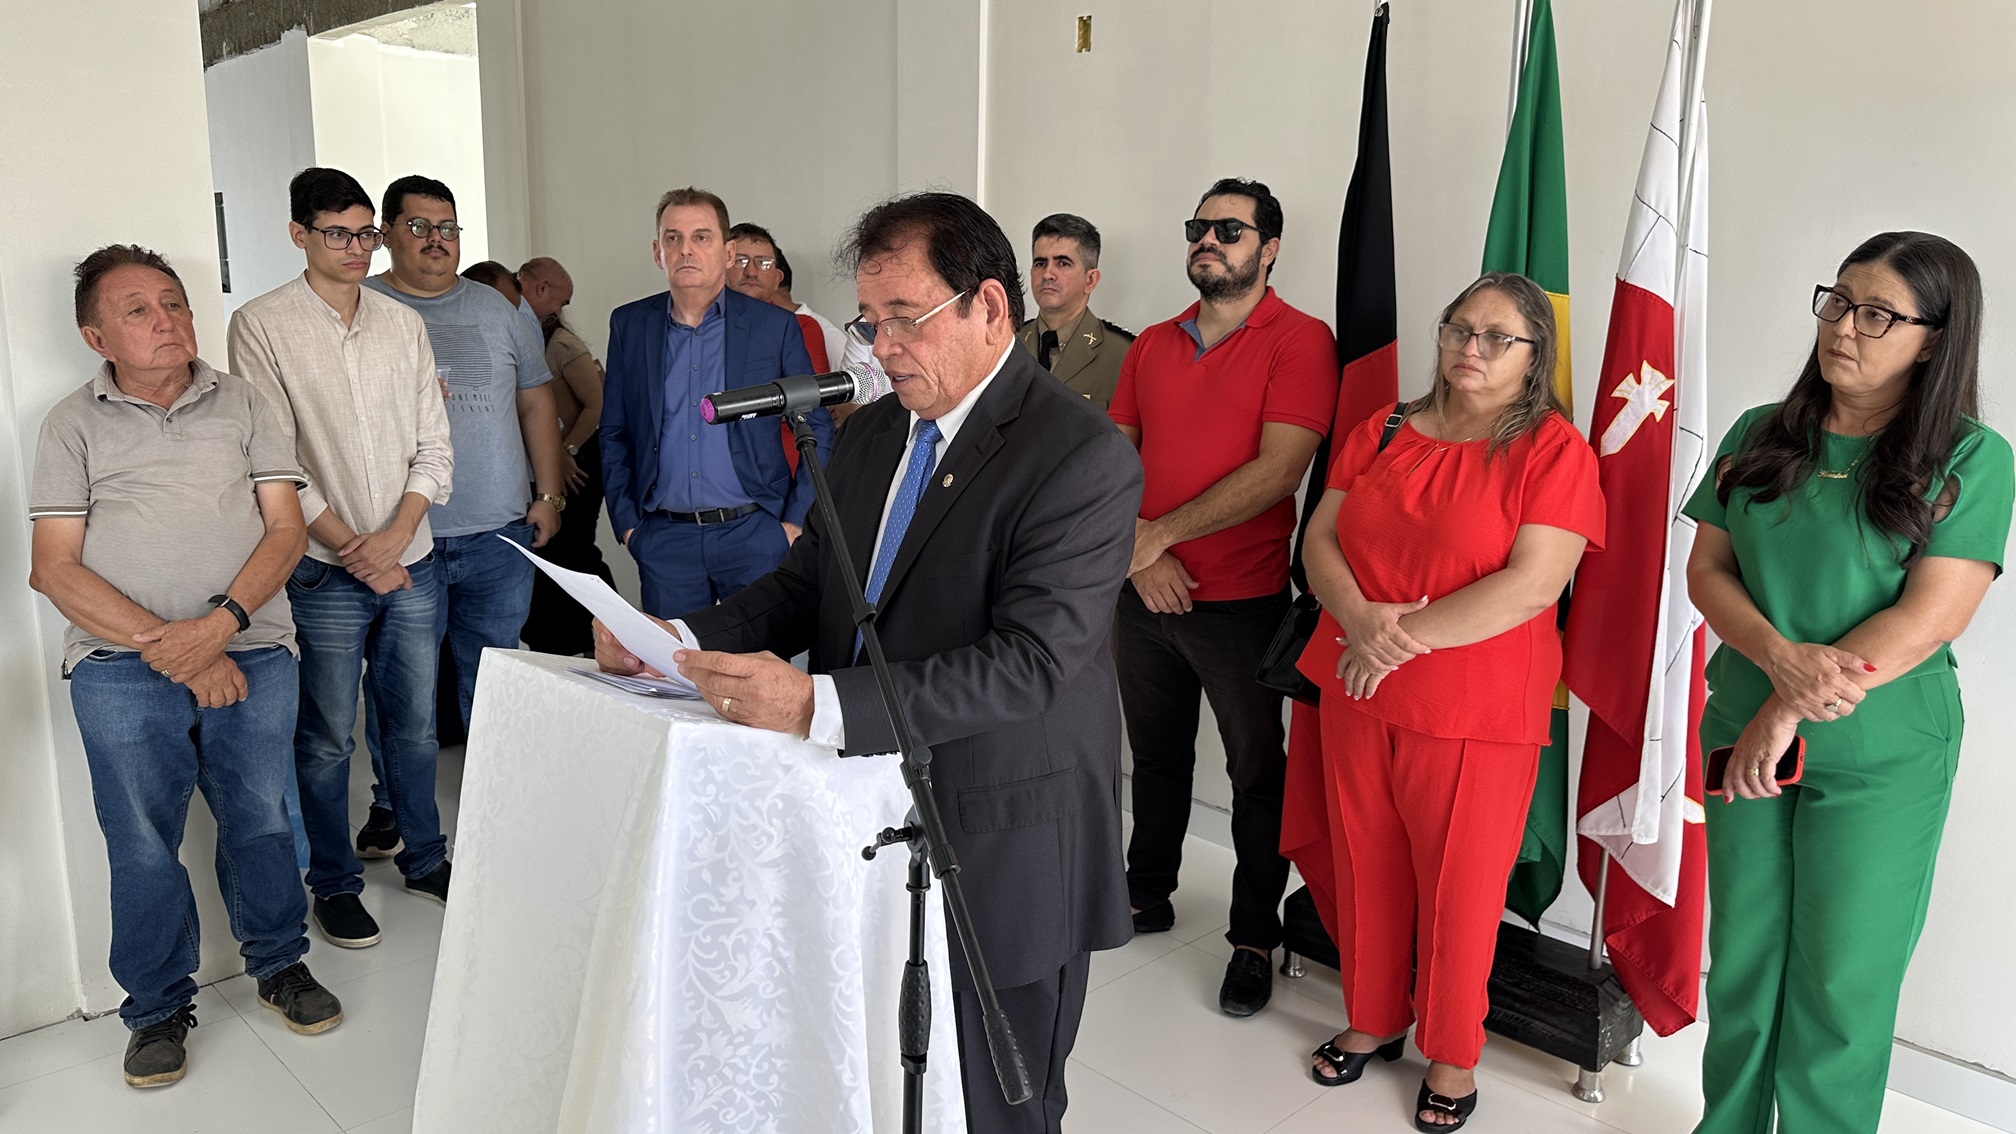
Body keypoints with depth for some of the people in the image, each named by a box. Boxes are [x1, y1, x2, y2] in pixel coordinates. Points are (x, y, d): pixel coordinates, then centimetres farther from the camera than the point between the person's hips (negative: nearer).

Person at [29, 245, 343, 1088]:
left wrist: (219, 623, -14)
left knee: (260, 822, 10)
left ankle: (279, 964, 32)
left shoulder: (241, 403, 8)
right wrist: (166, 647, -13)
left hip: (251, 653, 1)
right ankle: (159, 1009, 24)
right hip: (123, 670, -1)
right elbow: (54, 568, -2)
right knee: (143, 847, 6)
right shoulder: (74, 425, 5)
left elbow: (286, 528, 1)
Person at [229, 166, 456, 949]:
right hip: (324, 570, -4)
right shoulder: (262, 326, -5)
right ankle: (335, 884, 21)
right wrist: (348, 547, -12)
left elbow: (433, 444, 6)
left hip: (411, 561, 4)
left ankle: (425, 859, 30)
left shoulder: (403, 324, 8)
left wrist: (395, 535, -8)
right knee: (327, 737, 6)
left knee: (414, 723, 14)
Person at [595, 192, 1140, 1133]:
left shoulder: (1082, 457, -17)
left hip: (997, 861, -6)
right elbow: (805, 584, 12)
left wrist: (820, 704, -34)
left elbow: (1031, 660, -26)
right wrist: (678, 639, -7)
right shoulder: (874, 431, 10)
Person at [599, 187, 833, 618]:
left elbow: (818, 430, 3)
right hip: (663, 539, 2)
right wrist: (626, 523, 5)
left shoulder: (776, 327, 0)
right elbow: (614, 433, 12)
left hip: (755, 534, -2)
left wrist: (797, 522, -4)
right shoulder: (629, 325, 7)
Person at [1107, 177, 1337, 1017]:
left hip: (1242, 601, -5)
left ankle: (1255, 939, 22)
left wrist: (1160, 532, -16)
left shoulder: (1299, 341, -8)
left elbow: (1277, 471, -18)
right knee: (1156, 755, 20)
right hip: (1146, 594, 5)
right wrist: (1139, 550, -9)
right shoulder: (1151, 346, 10)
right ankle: (1147, 895, 38)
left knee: (1257, 773, 7)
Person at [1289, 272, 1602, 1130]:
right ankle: (1373, 1020, 37)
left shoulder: (1553, 448, -7)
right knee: (1364, 869, 15)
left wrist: (1406, 637, -17)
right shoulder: (1381, 434, 8)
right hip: (1359, 697, 5)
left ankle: (1452, 1056, 29)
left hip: (1478, 713, -4)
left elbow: (1534, 584, -17)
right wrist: (1361, 618, -15)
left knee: (1457, 888, 7)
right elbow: (1320, 539, 4)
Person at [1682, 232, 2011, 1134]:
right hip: (1744, 738, 3)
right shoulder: (1759, 436, 4)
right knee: (1739, 963, 14)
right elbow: (1706, 569, 1)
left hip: (1881, 762, -3)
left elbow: (1928, 619, -14)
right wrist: (1780, 656, -17)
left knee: (1838, 985, 7)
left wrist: (1789, 711, -18)